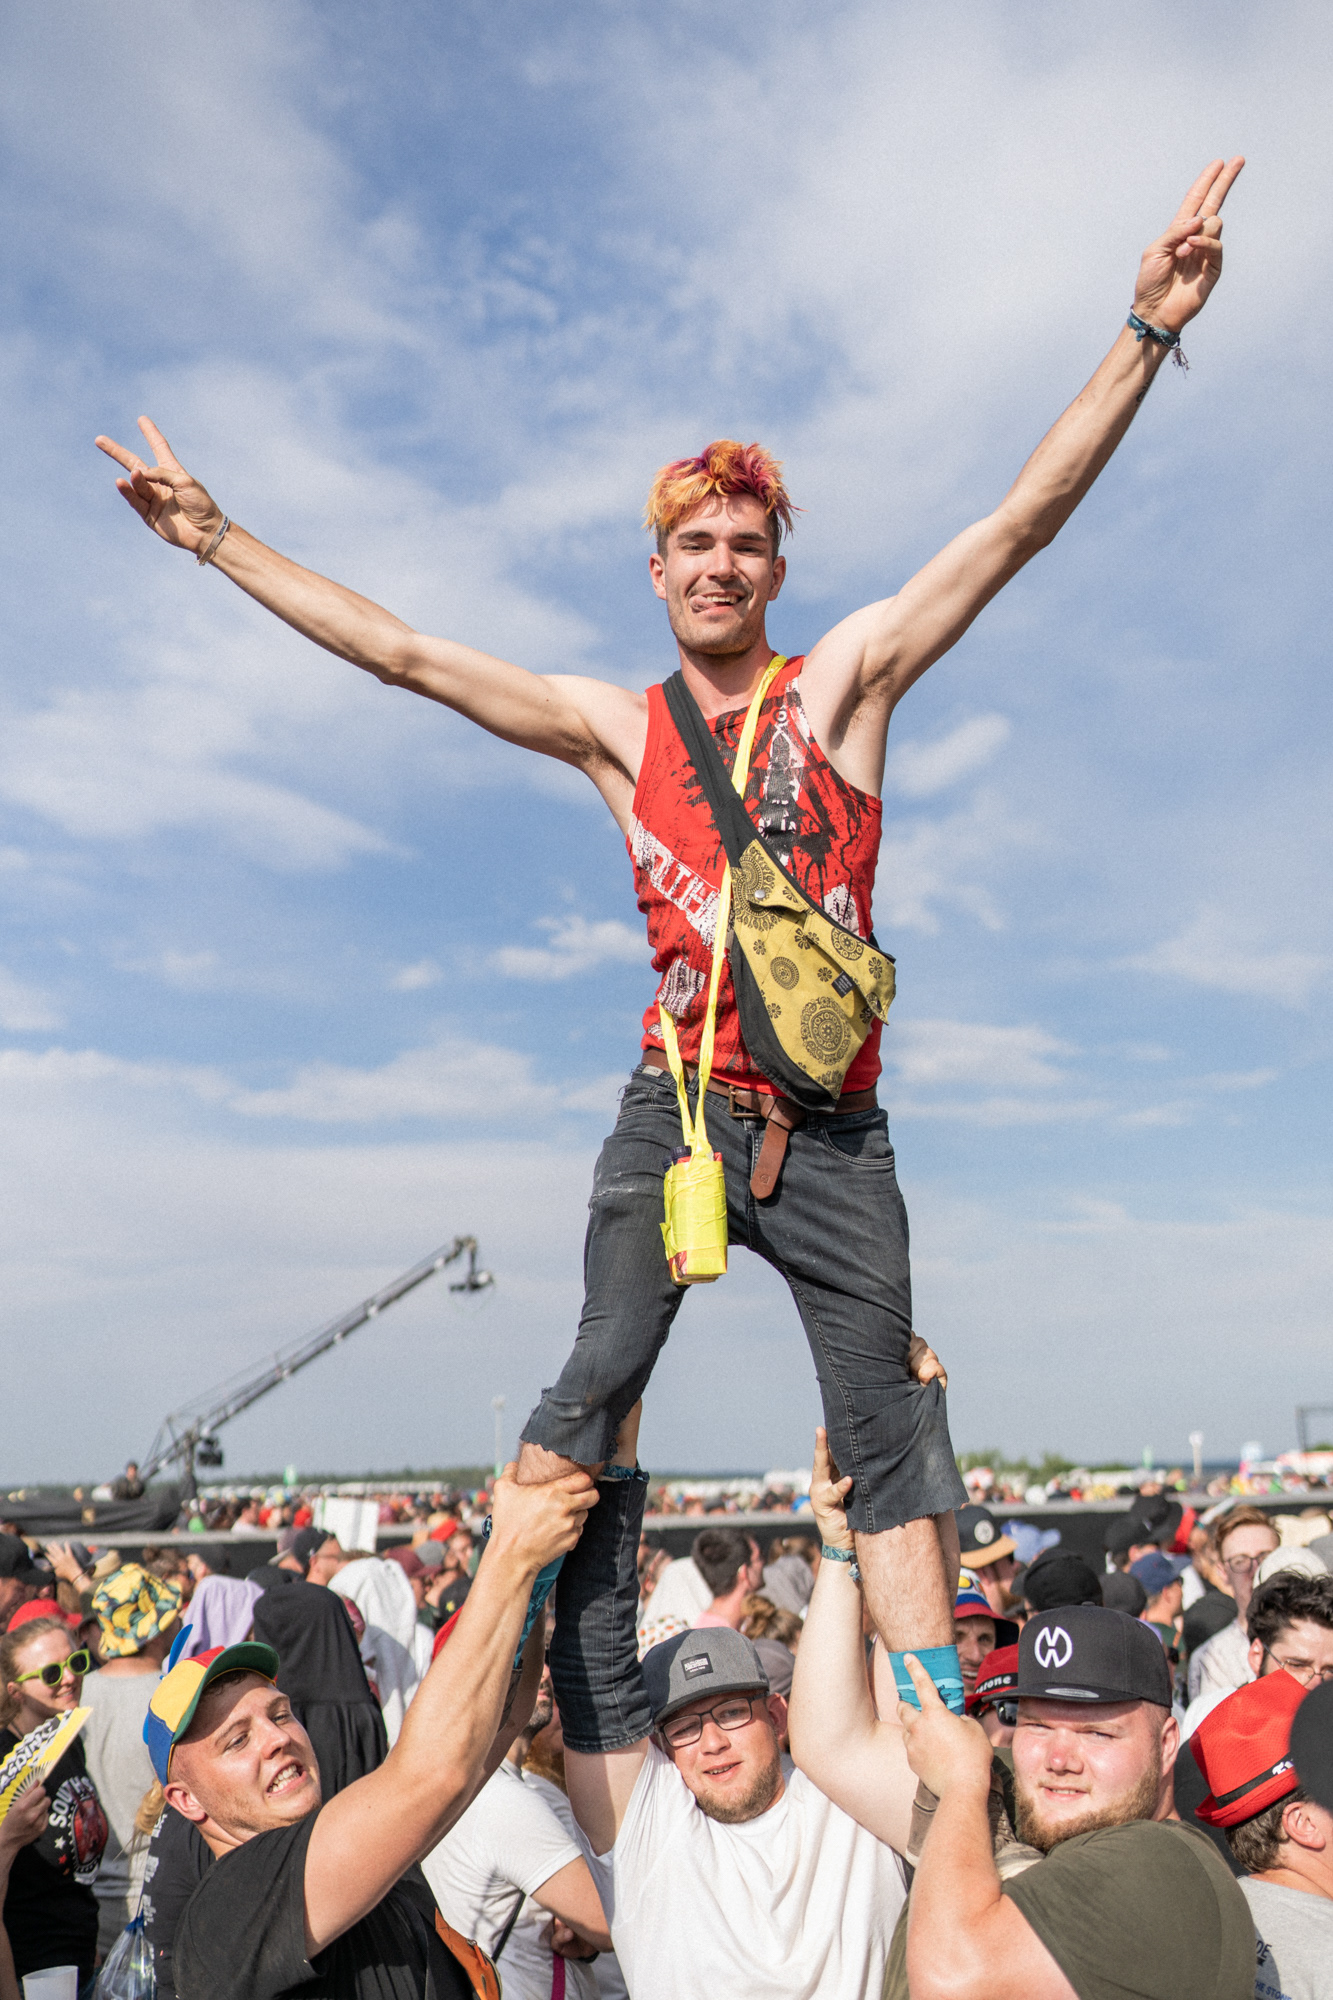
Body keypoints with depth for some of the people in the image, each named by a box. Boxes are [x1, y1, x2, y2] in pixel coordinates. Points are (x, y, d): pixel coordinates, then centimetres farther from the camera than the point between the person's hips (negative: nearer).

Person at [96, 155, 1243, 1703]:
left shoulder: (847, 676, 6)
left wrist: (1150, 326, -7)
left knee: (892, 1438, 3)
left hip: (834, 1126, 0)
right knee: (592, 1386, -8)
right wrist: (216, 539, 9)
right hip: (676, 1106, 0)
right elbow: (404, 654, 9)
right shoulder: (614, 728, 9)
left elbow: (1023, 520, 0)